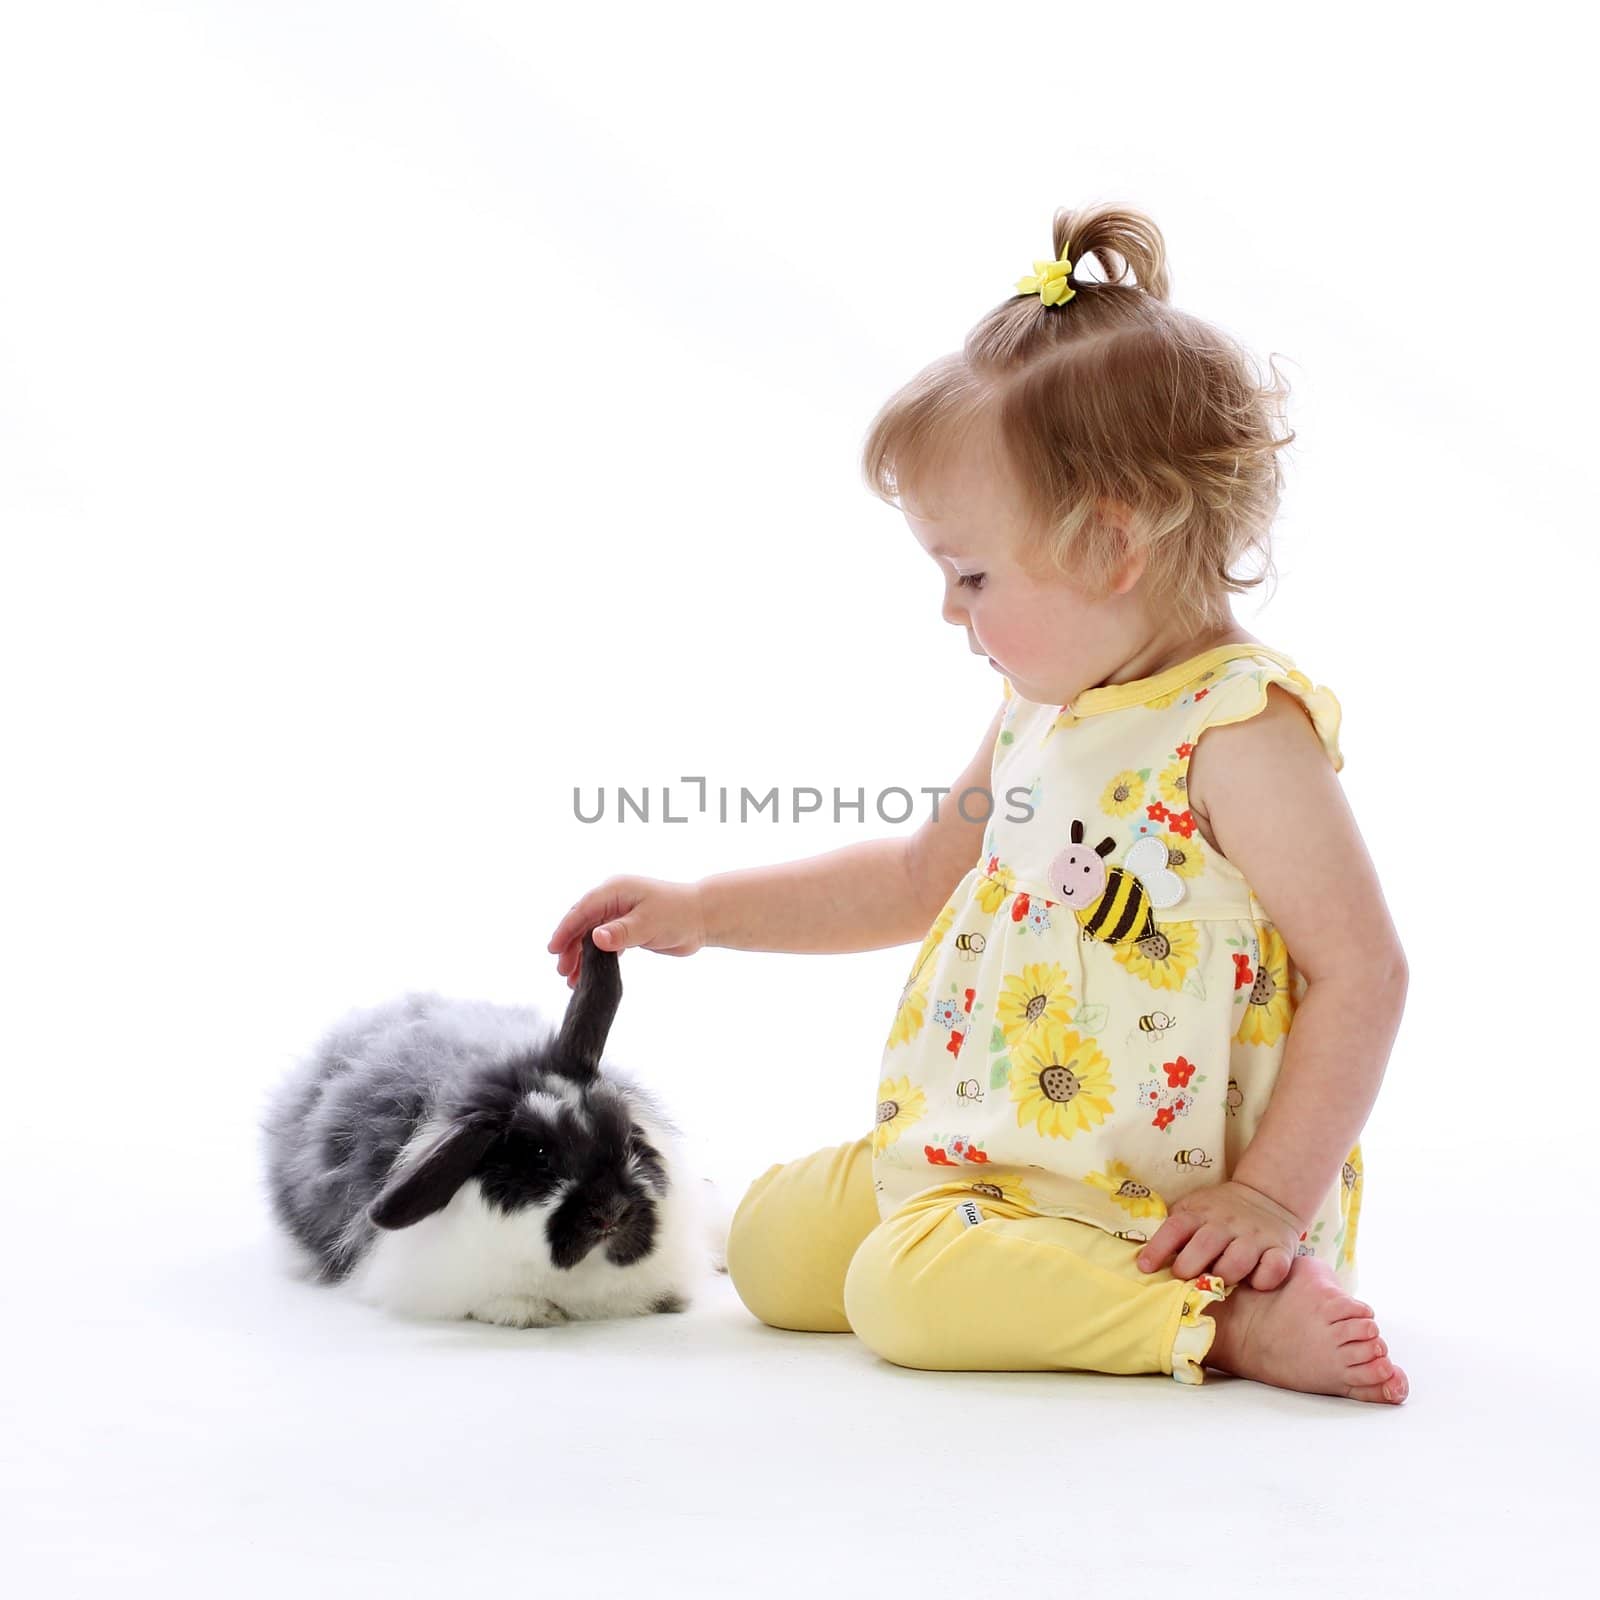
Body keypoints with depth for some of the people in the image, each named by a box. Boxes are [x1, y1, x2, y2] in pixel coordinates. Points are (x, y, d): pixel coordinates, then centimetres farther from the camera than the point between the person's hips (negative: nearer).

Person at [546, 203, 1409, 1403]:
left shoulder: (1241, 729, -19)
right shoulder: (1043, 715, 8)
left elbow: (1363, 969, -19)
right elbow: (920, 875, 22)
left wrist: (1273, 1196, -21)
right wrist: (704, 911, 18)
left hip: (1157, 1197, -9)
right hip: (981, 1155, 9)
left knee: (908, 1286, -28)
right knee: (771, 1240, 11)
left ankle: (1218, 1316, -20)